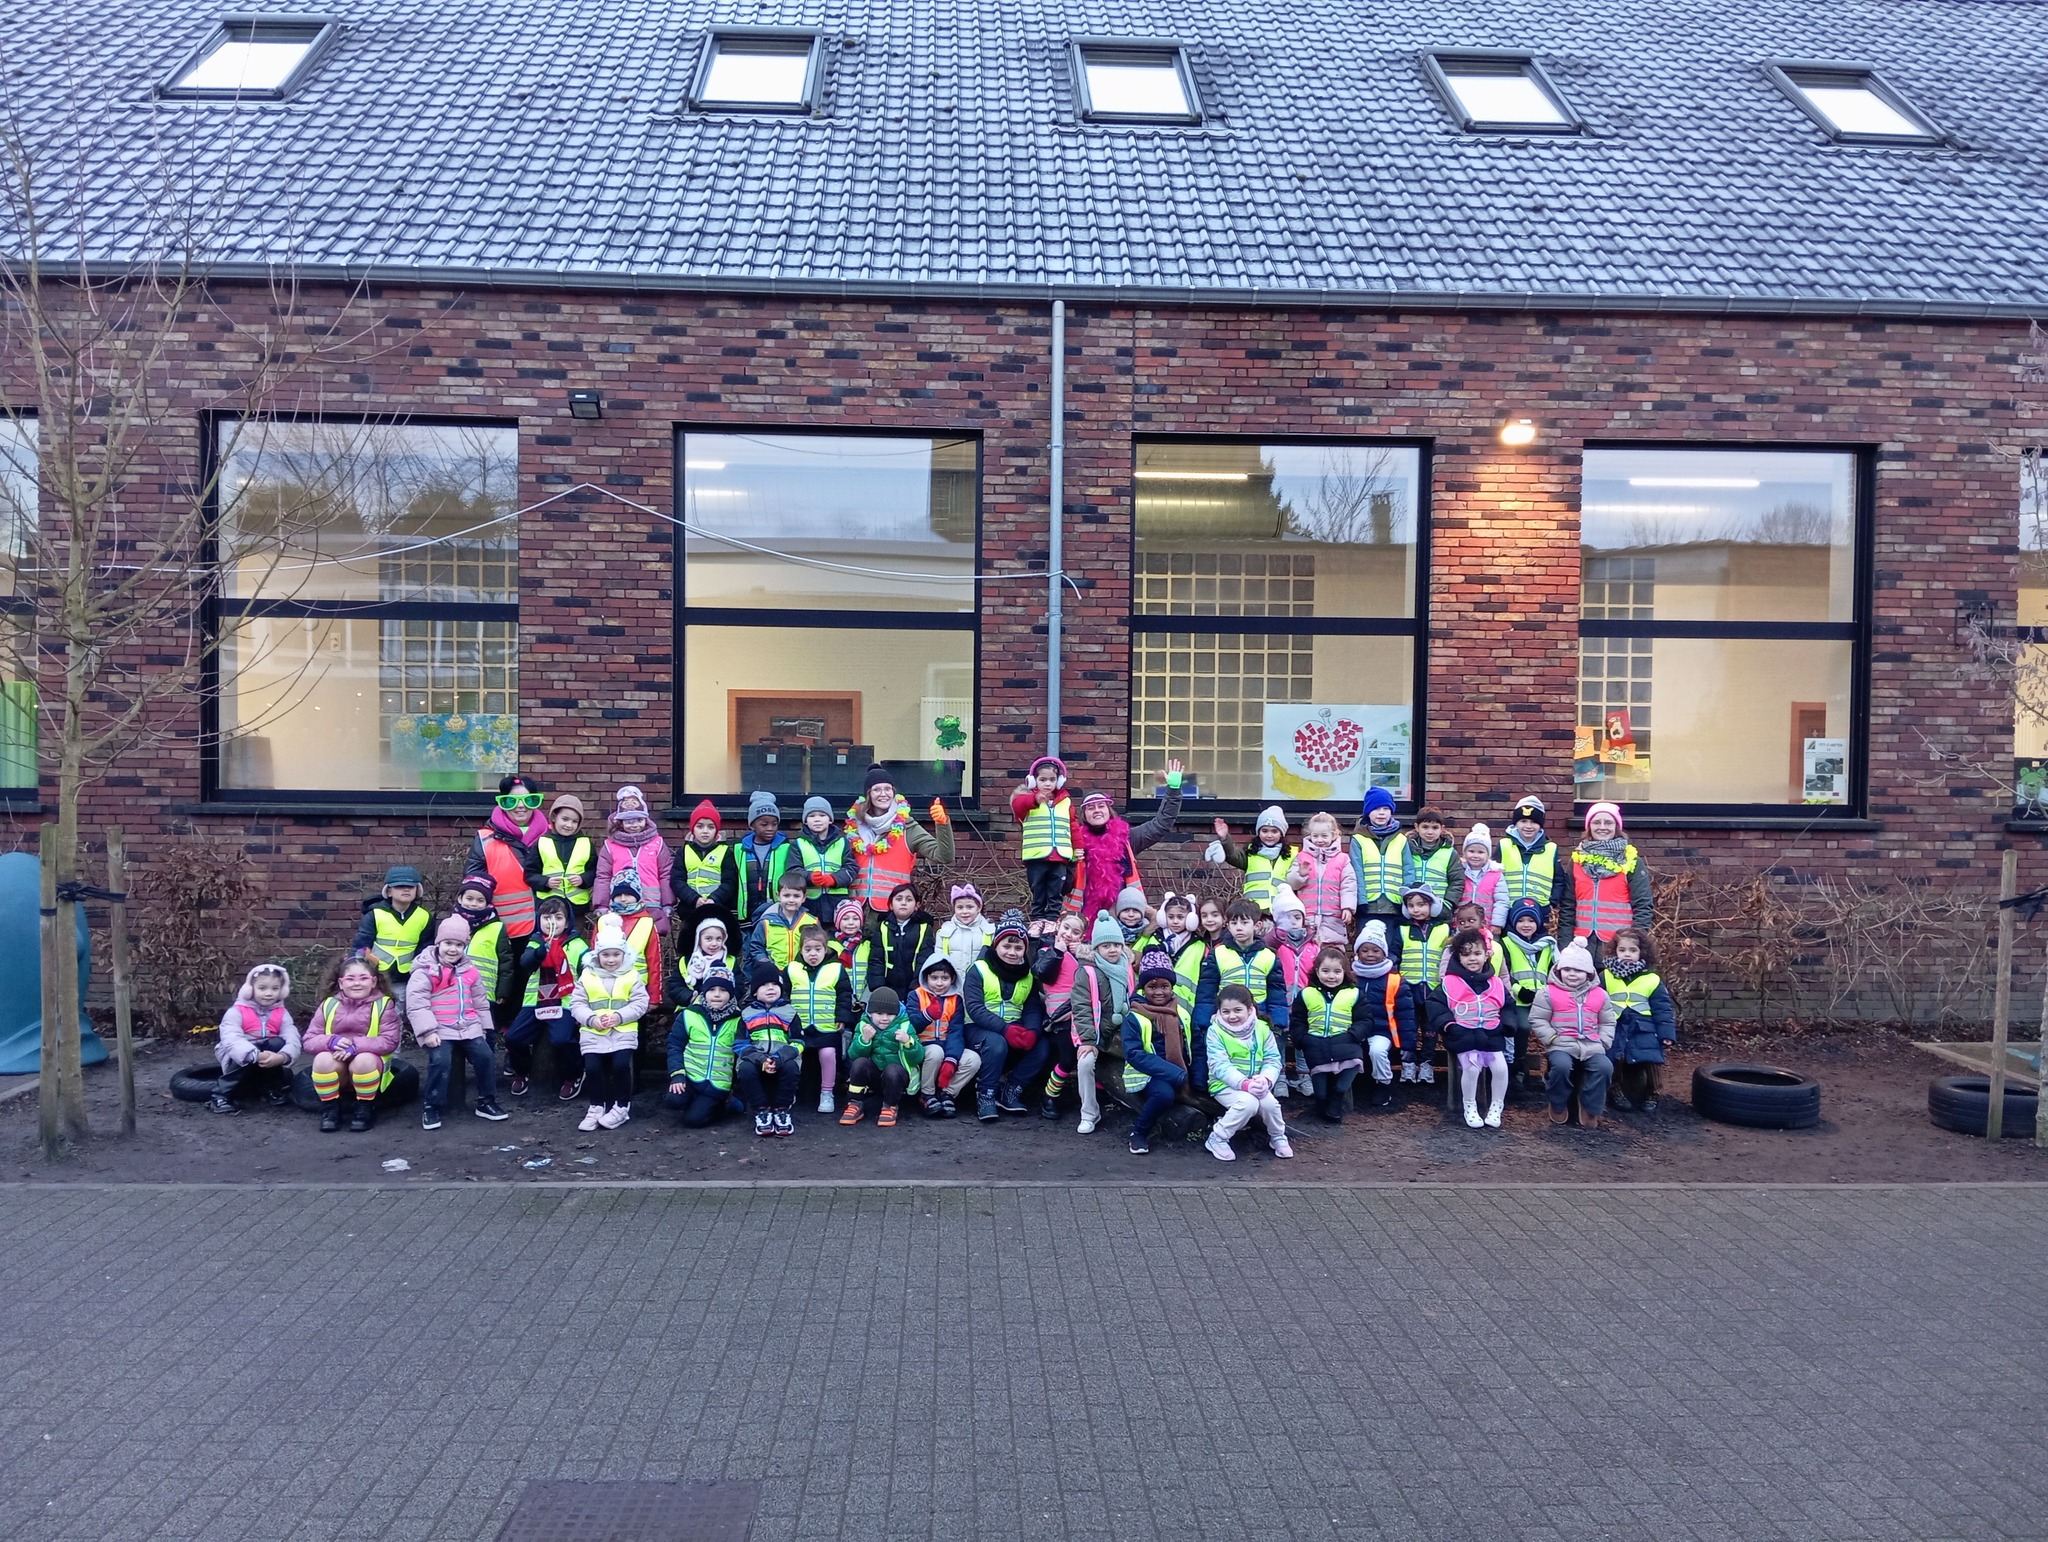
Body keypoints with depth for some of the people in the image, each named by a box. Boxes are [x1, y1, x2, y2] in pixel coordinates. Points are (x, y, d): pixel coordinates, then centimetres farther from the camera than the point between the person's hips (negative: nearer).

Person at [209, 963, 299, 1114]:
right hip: (241, 1061, -3)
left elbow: (293, 1040, -17)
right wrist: (256, 1055, -45)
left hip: (269, 1068, 3)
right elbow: (231, 1040, -29)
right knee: (250, 1057, -35)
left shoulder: (282, 1013, -3)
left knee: (277, 1043, -26)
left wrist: (282, 1057, -41)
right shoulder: (237, 1011, -13)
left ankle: (273, 1089, -8)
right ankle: (221, 1095, -18)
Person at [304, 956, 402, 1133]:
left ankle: (365, 1108, -10)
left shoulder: (384, 1004, -3)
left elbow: (390, 1041, -13)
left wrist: (355, 1046, -25)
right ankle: (330, 1108, -8)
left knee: (363, 1060, -35)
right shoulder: (329, 1005, 5)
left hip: (368, 1061, -2)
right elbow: (308, 1041, 0)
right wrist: (331, 1042, -22)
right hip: (336, 1070, 2)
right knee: (322, 1059, -30)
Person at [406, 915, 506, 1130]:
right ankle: (430, 1107, -9)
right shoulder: (425, 971, -7)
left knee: (485, 1057, -7)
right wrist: (427, 1031, -19)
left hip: (469, 1027, 5)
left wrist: (483, 1027, 18)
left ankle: (486, 1102, 10)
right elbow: (416, 1004, -13)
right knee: (440, 1061, -26)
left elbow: (480, 1001, 20)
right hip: (439, 1030, -5)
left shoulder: (469, 970, 11)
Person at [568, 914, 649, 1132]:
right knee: (592, 1067, -12)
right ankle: (596, 1107, 9)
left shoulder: (632, 976, 4)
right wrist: (591, 1019, -13)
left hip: (624, 1032, -1)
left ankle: (622, 1107, 0)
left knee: (621, 1065, -19)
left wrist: (619, 1016, -15)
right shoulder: (587, 976, 7)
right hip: (592, 1033, 2)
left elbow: (640, 1003, -2)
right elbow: (576, 1004, 3)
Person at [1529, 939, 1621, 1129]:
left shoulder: (1599, 994, 12)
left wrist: (1602, 1042, 3)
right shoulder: (1548, 992, 1)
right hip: (1561, 1045, -3)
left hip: (1591, 1046, 3)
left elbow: (1608, 1022, 19)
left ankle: (1590, 1110, -6)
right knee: (1561, 1065, -34)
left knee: (1605, 1066, -26)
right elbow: (1537, 1021, 1)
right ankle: (1558, 1106, -6)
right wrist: (1552, 1038, -10)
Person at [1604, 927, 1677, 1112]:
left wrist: (1667, 1034, -1)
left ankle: (1651, 1095, 12)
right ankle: (1617, 1092, 16)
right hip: (1614, 1028, 0)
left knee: (1650, 1061, -8)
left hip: (1643, 1029, 0)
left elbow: (1663, 1009, 4)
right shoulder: (1605, 977, 3)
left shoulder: (1652, 980, 3)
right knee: (1616, 1060, -6)